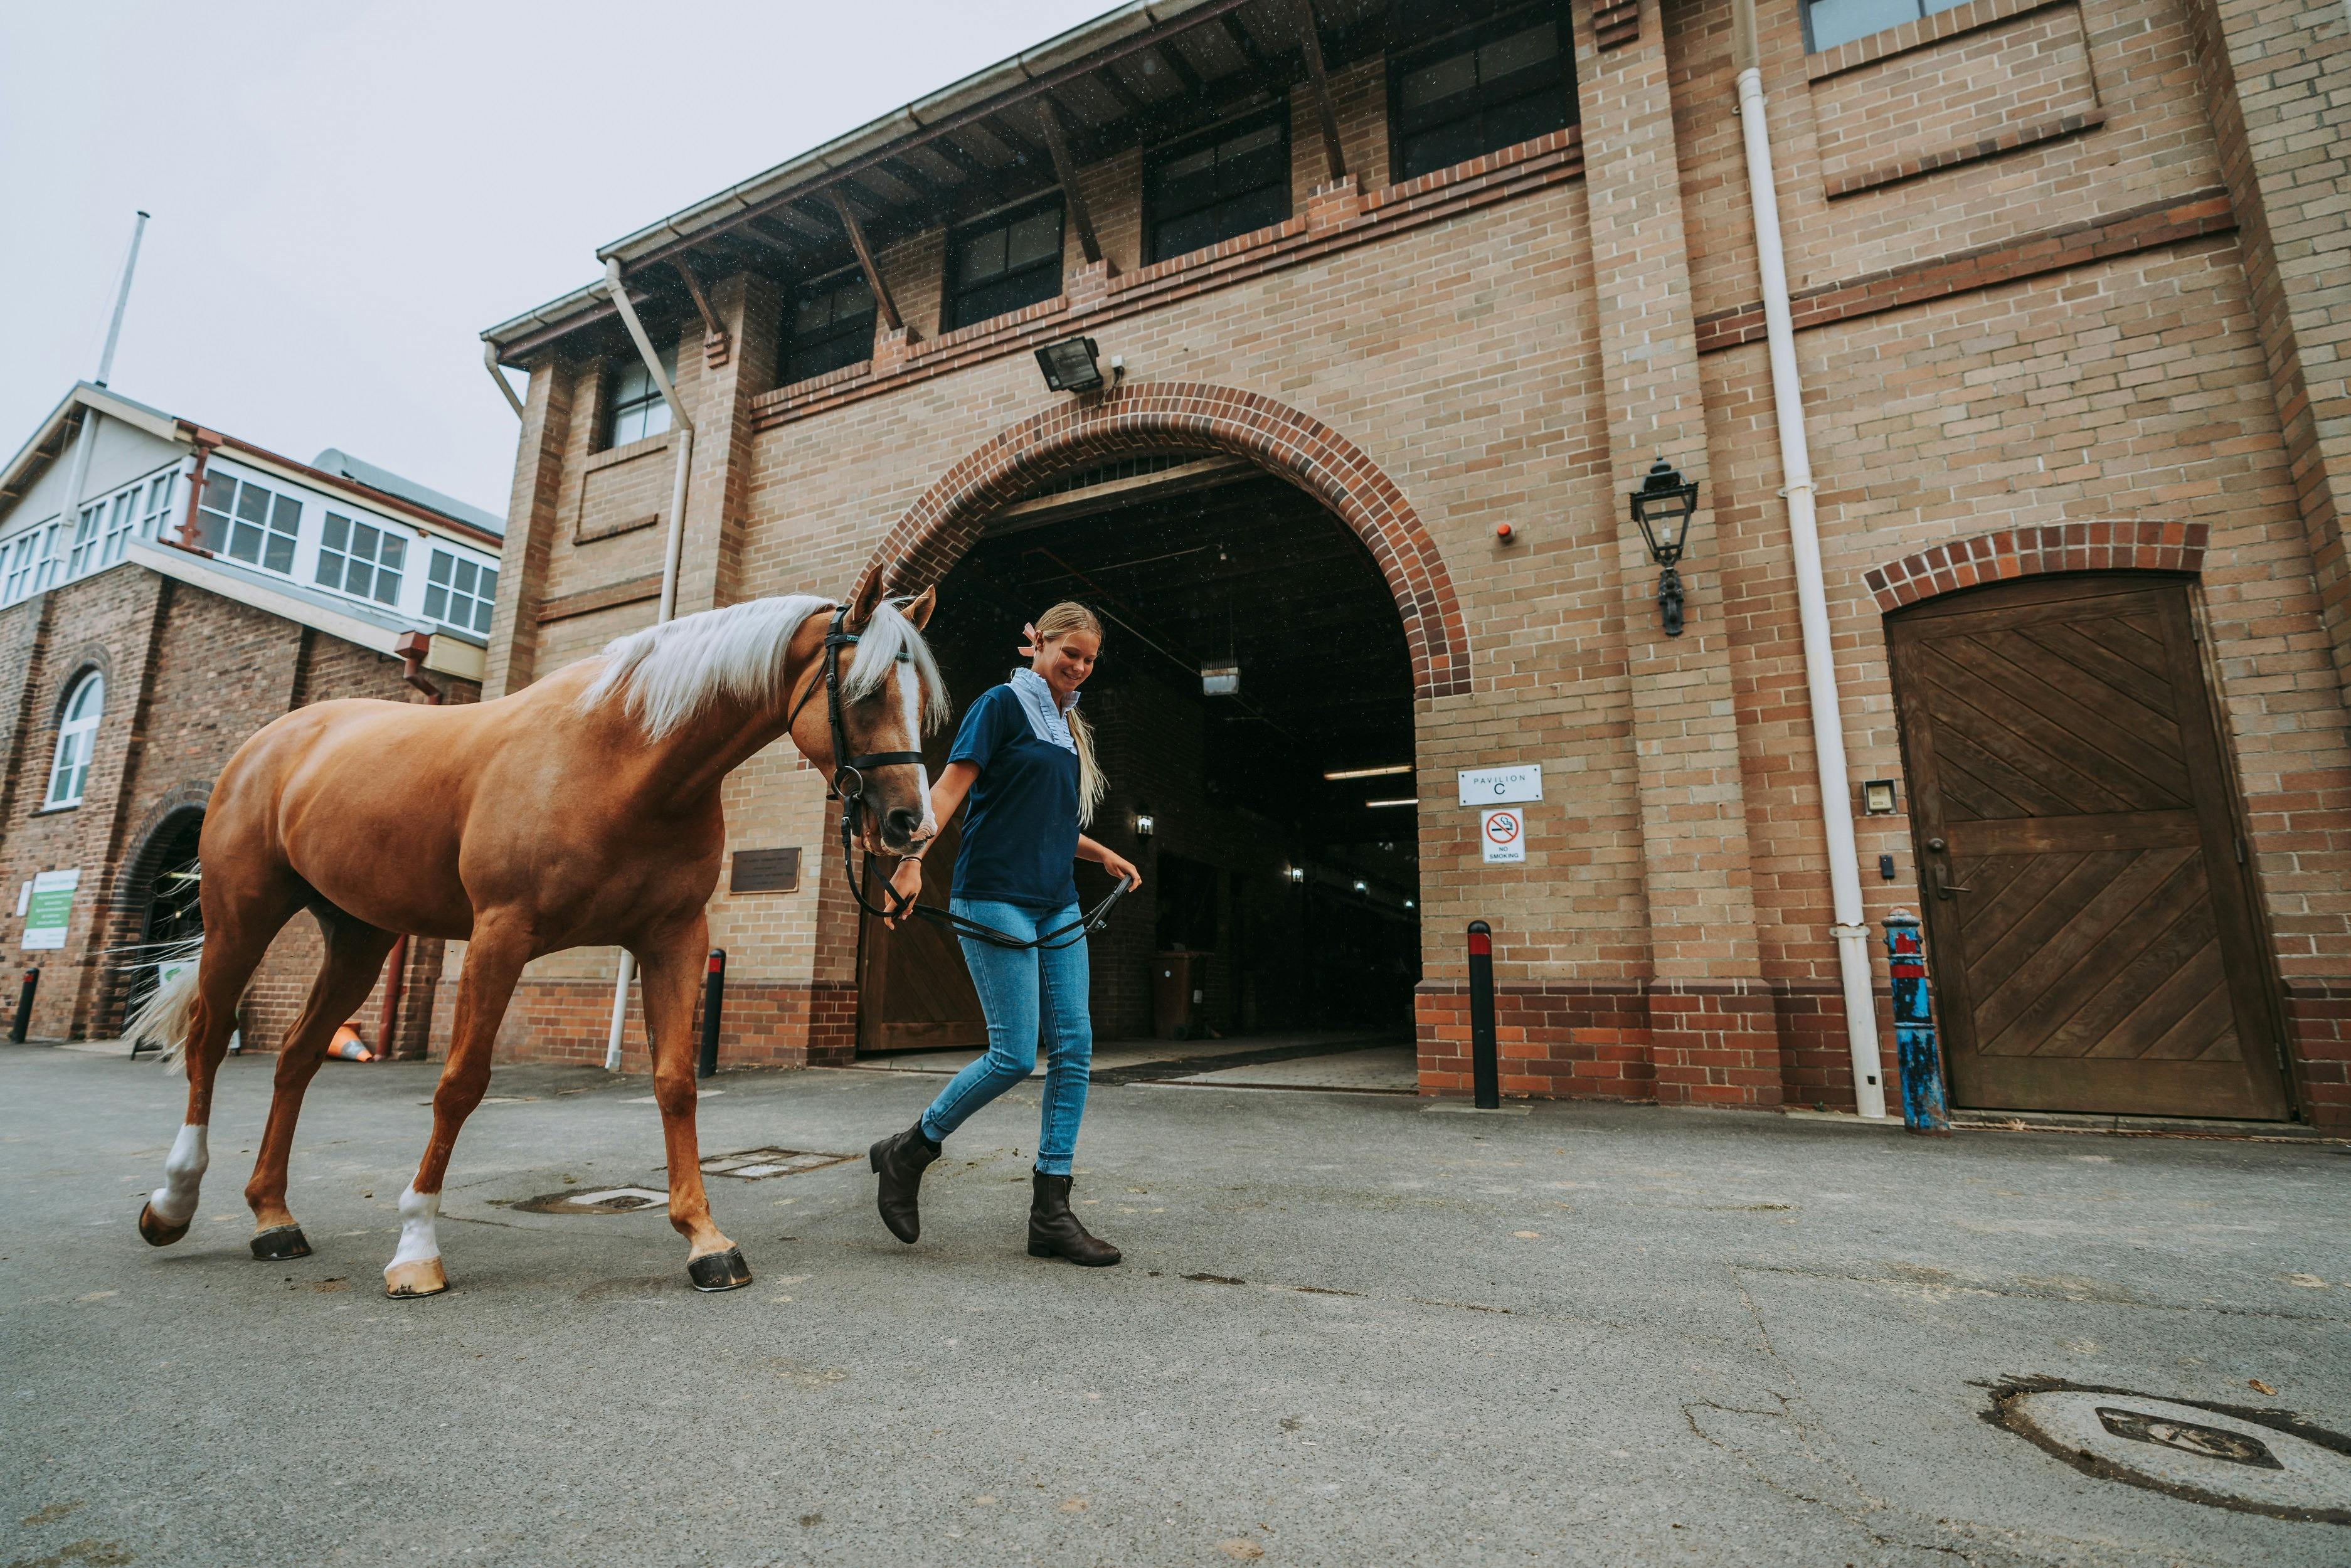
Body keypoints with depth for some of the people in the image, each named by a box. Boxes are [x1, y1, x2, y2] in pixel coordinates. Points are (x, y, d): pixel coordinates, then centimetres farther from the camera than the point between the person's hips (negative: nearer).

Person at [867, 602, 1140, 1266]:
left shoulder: (1068, 726, 20)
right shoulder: (1002, 704, -2)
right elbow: (950, 788, -13)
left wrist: (1103, 855, 23)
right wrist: (913, 859, -25)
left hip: (1057, 905, 8)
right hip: (996, 897, -8)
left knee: (1074, 1048, 0)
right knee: (1014, 1055, -9)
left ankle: (1050, 1212, 7)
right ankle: (907, 1152, 15)